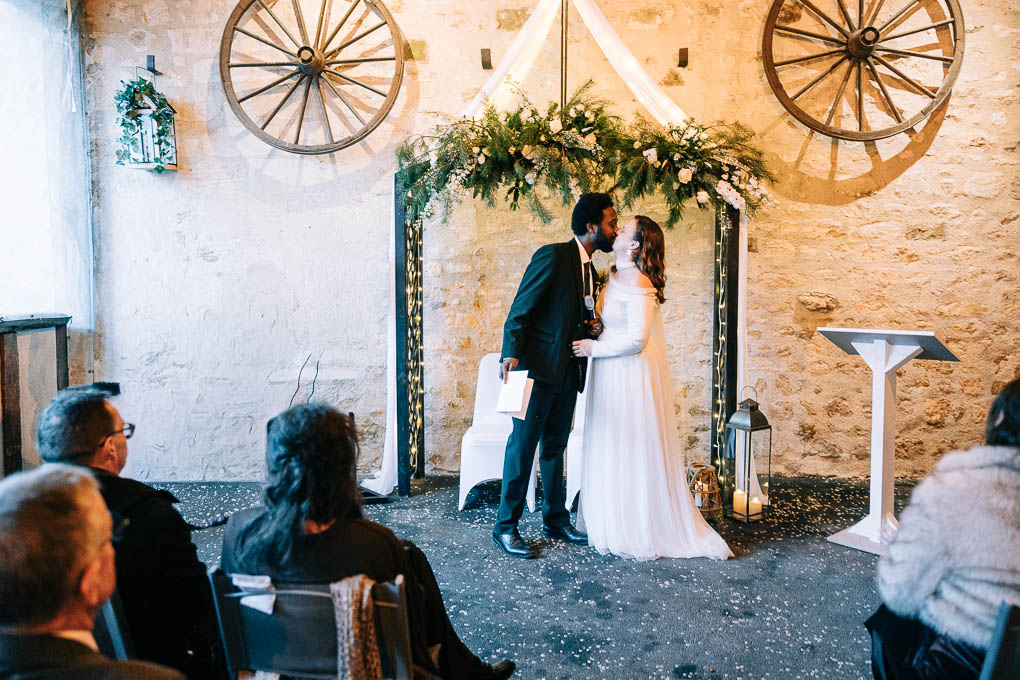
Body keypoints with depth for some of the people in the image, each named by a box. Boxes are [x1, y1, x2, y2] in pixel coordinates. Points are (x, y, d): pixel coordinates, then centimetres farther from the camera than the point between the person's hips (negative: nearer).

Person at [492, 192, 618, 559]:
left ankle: (555, 519, 26)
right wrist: (511, 353, -24)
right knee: (523, 445, -2)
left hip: (567, 372, 8)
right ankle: (505, 527, 7)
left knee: (555, 446, 15)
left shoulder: (589, 270, 16)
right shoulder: (553, 256, -11)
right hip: (539, 367, -8)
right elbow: (520, 309, -14)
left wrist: (591, 328, 3)